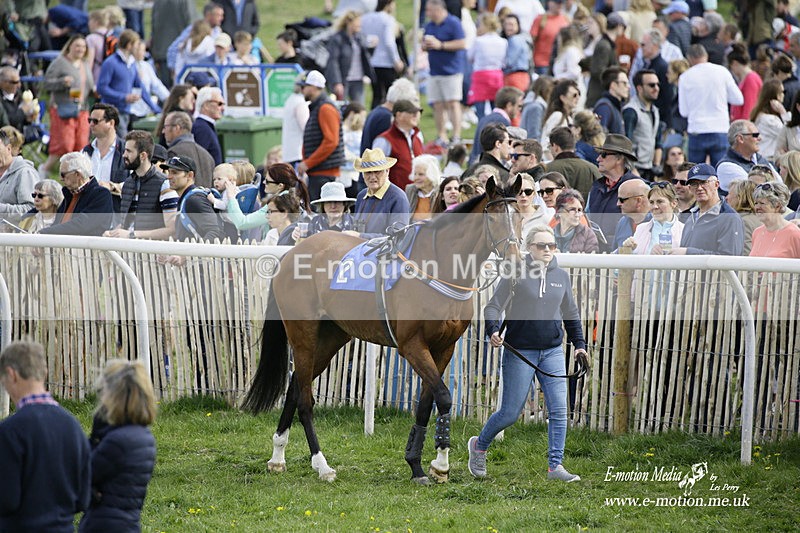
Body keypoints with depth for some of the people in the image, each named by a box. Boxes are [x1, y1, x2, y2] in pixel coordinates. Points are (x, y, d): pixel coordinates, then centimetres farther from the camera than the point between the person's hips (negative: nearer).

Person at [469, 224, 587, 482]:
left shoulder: (561, 276, 10)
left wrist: (579, 343, 16)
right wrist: (493, 330, -26)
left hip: (552, 352, 4)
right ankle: (479, 445, 26)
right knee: (510, 413, 1)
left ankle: (555, 466, -2)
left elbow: (571, 313, 21)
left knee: (559, 409, -7)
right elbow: (494, 305, -9)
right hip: (520, 352, -4)